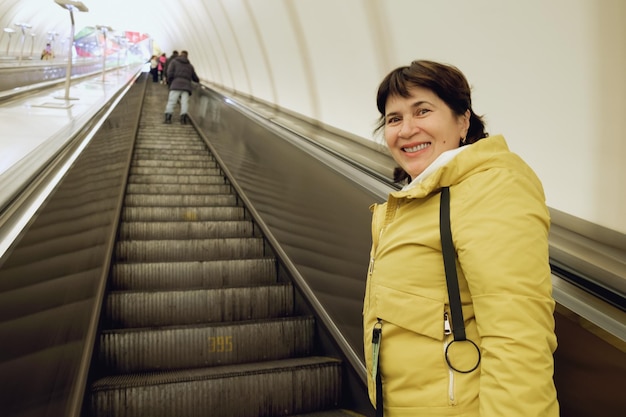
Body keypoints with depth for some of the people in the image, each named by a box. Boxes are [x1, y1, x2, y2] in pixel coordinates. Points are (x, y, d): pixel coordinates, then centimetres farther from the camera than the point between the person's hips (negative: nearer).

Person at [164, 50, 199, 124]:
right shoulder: (190, 65, 25)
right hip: (186, 86, 2)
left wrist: (170, 82, 16)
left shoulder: (174, 62, 15)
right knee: (185, 102, -7)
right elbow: (195, 78, 29)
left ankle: (168, 116, -20)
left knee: (171, 101, -8)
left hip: (176, 85, -2)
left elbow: (170, 74, 1)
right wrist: (198, 79, 52)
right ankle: (183, 116, -25)